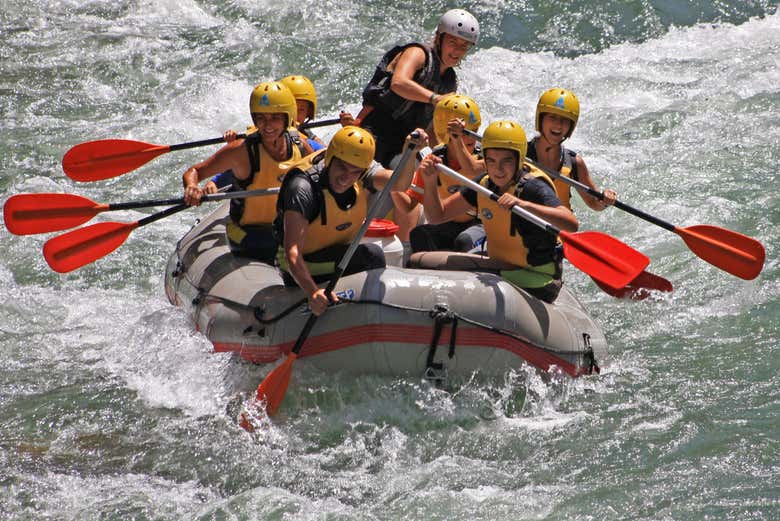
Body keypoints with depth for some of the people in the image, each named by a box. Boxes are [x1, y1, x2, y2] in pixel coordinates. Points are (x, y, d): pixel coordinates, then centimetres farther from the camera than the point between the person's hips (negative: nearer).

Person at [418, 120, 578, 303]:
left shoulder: (533, 187, -20)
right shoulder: (484, 184, 1)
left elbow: (572, 224, -37)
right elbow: (438, 216, 8)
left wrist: (524, 205, -48)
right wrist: (430, 183, -11)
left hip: (535, 285, -7)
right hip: (499, 271, 7)